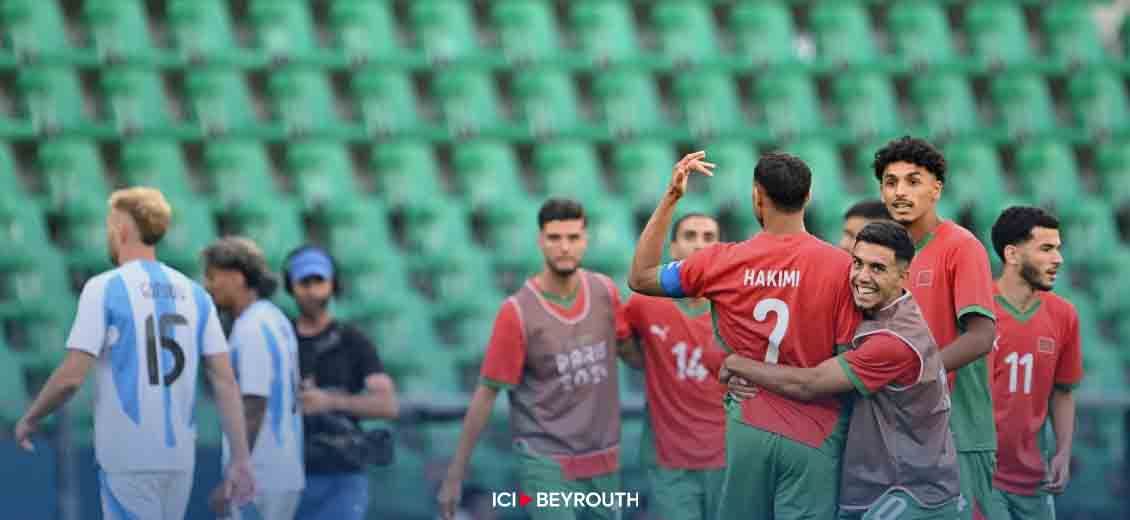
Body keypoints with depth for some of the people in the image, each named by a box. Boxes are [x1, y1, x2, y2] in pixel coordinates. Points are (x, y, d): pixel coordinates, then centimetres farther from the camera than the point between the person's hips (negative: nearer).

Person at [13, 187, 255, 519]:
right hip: (180, 456, 5)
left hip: (128, 457, -5)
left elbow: (71, 376, -12)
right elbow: (225, 380, 3)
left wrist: (30, 419, 5)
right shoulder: (194, 294, 9)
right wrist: (241, 458, 2)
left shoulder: (105, 289, -6)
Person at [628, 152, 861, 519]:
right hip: (815, 430, -2)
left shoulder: (722, 262, -4)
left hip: (748, 425, 2)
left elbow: (640, 277, 12)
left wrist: (670, 198, 13)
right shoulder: (840, 265, -10)